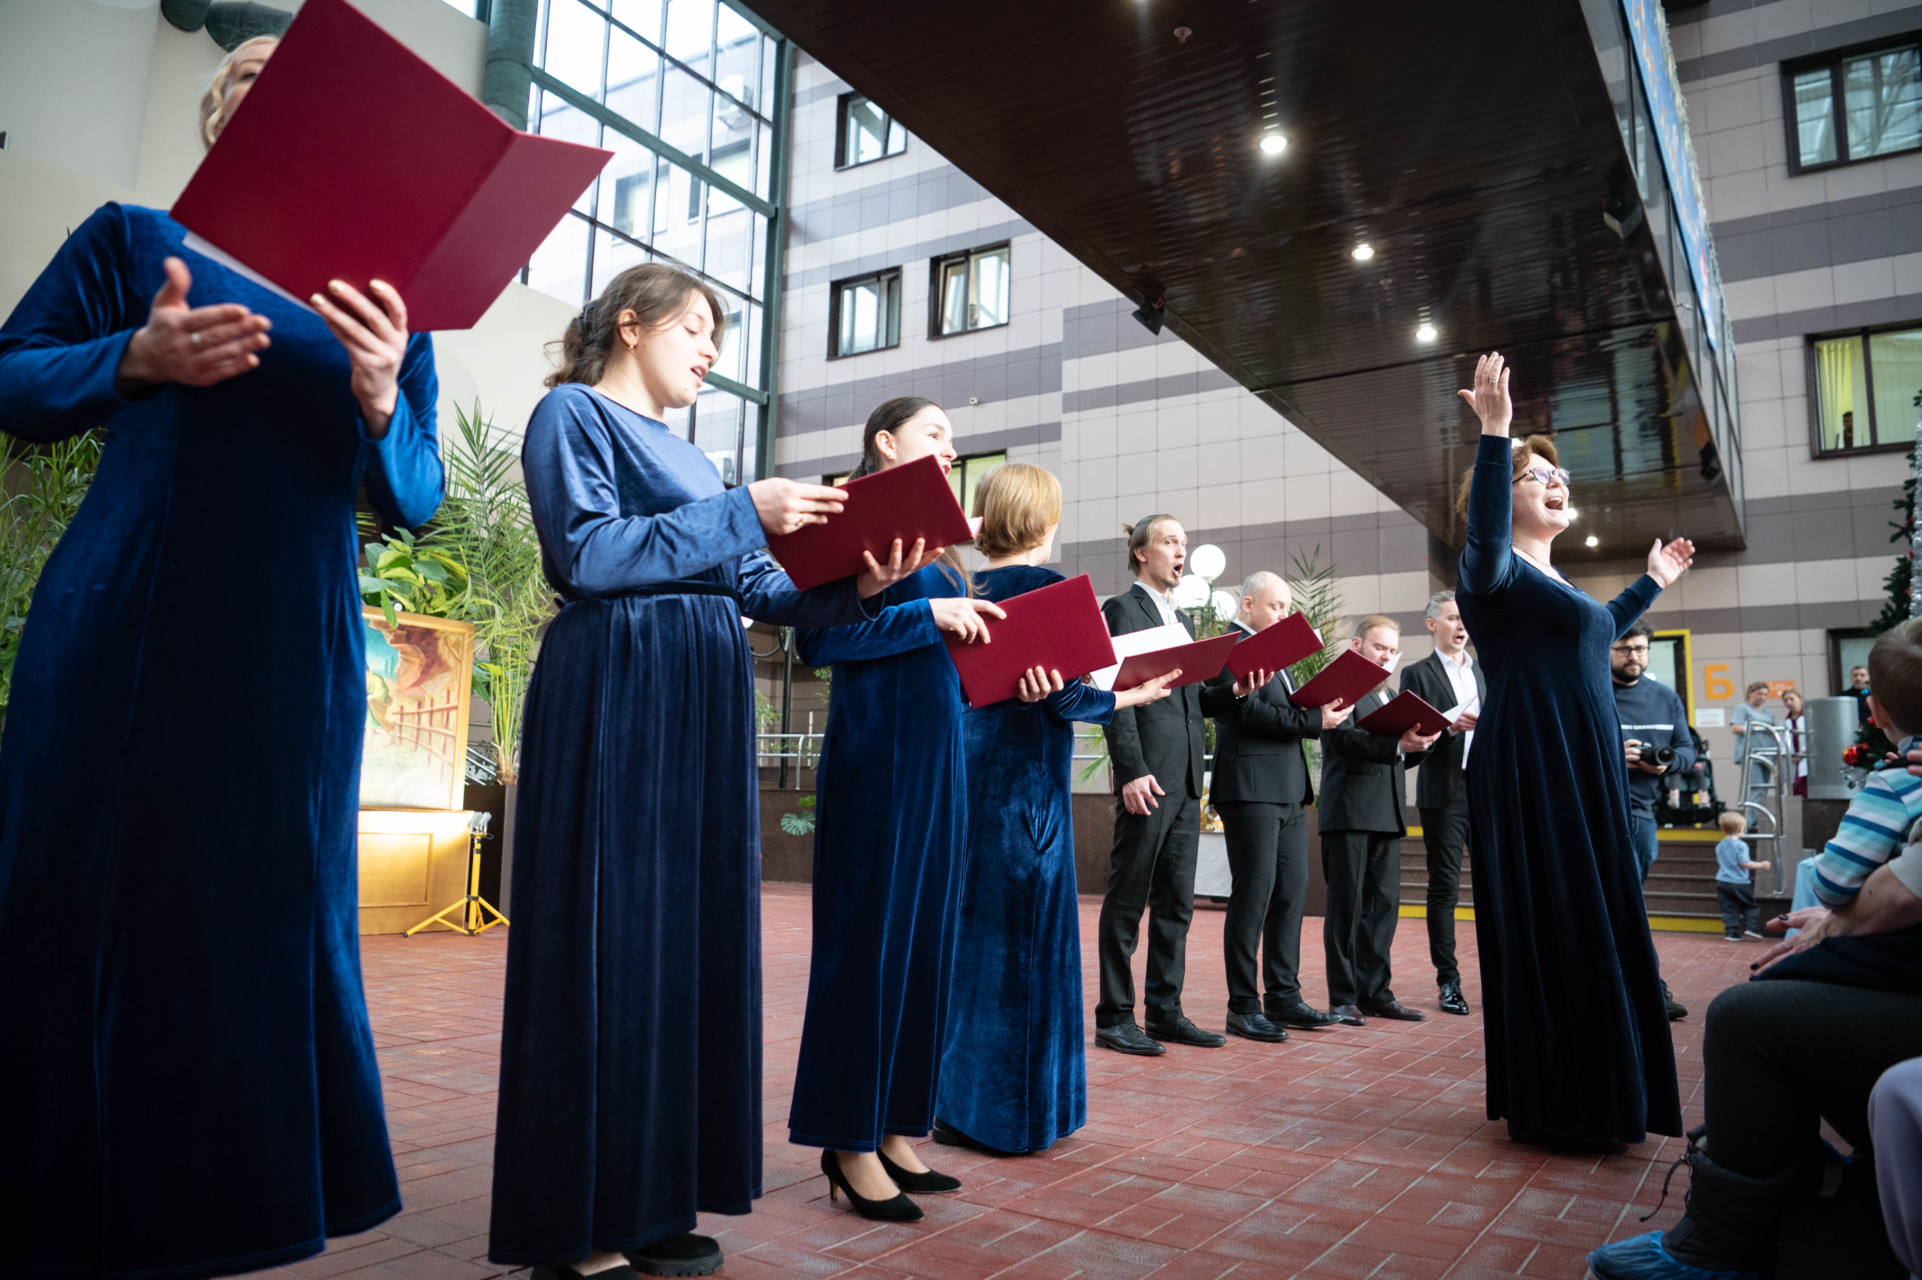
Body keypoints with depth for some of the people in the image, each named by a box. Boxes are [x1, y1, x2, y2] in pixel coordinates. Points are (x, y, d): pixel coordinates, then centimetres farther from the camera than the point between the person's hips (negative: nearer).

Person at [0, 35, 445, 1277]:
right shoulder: (135, 239, 10)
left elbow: (415, 502, 6)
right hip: (126, 632, -1)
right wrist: (137, 357, -11)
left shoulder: (382, 302, 12)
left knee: (270, 924, 6)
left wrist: (382, 401, -14)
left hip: (292, 654, 2)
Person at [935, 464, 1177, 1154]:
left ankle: (956, 1097, 24)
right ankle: (1004, 1111, 11)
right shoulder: (1045, 584, -10)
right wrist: (1132, 696, 0)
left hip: (968, 773, 7)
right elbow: (1063, 699, -14)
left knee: (969, 929, 14)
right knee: (1021, 933, 2)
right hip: (1023, 781, -7)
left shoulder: (967, 586, 9)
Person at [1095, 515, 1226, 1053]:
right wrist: (1132, 771, -19)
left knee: (1176, 903, 11)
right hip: (1148, 777, -8)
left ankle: (1165, 1011, 20)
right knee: (1127, 901, -2)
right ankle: (1114, 1017, 6)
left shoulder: (1182, 619, 22)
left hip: (1186, 782, 8)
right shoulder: (1122, 609, -3)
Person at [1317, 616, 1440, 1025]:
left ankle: (1374, 992, 17)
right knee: (1346, 905, -2)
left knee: (1384, 903, 9)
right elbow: (1342, 738, -17)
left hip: (1387, 814, 8)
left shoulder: (1389, 696, 23)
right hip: (1349, 811, -8)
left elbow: (1403, 756, 20)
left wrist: (1420, 743, -1)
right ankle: (1343, 998, 4)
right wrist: (1397, 745, -26)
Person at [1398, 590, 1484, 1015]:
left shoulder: (1488, 673, 17)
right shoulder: (1417, 674, 4)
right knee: (1444, 888, 1)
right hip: (1444, 792, -3)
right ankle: (1448, 982, 8)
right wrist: (1450, 727, -18)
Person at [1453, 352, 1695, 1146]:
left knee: (1595, 929, 12)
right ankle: (1551, 1106, 5)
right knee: (1550, 929, -6)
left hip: (1585, 774, 10)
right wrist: (1495, 436, -38)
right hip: (1531, 776, -10)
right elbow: (1486, 541, -33)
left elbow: (1596, 636, 40)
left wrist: (1652, 582, 45)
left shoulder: (1553, 582, 20)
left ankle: (1593, 1102, 23)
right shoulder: (1497, 572, -7)